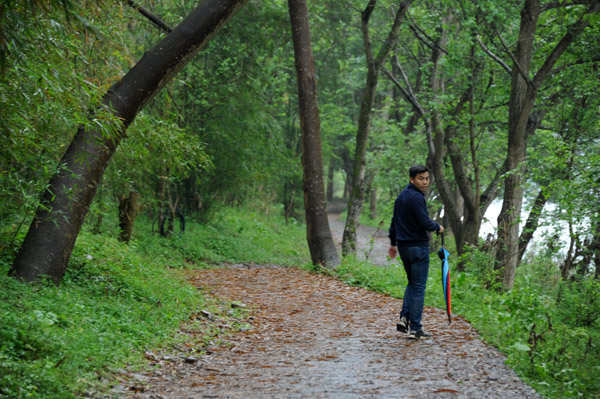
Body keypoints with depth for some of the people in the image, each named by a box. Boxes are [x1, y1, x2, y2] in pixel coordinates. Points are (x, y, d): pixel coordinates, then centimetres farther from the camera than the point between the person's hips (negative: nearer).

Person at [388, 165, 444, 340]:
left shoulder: (401, 196, 12)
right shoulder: (416, 198, -16)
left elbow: (394, 222, 19)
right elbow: (424, 222, -21)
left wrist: (393, 243, 26)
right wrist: (438, 227, -2)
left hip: (403, 246, 9)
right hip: (418, 246, -9)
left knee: (412, 283, 19)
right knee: (418, 287, -3)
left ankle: (404, 317, 5)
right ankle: (415, 328, -1)